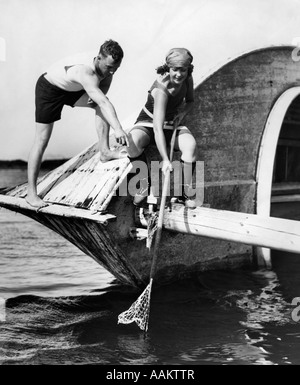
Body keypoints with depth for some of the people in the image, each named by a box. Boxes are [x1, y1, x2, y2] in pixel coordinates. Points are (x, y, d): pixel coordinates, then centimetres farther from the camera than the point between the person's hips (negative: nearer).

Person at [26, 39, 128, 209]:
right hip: (49, 88, -8)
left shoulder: (106, 68, -16)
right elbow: (104, 102, -53)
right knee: (42, 140, -8)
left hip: (72, 89, 8)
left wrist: (95, 96, -19)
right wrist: (118, 129, -61)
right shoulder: (85, 72, -41)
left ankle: (105, 151, -7)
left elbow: (103, 91, 4)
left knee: (99, 103, -12)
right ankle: (31, 193, -4)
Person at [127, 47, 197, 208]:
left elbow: (190, 101, 10)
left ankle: (185, 193, -15)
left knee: (191, 145, -29)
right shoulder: (161, 90, -33)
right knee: (132, 142, -37)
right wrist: (165, 159, -49)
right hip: (148, 123, -4)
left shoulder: (187, 78, -13)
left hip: (173, 124, 4)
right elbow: (158, 129, -41)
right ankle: (145, 184, -14)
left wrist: (182, 113, -14)